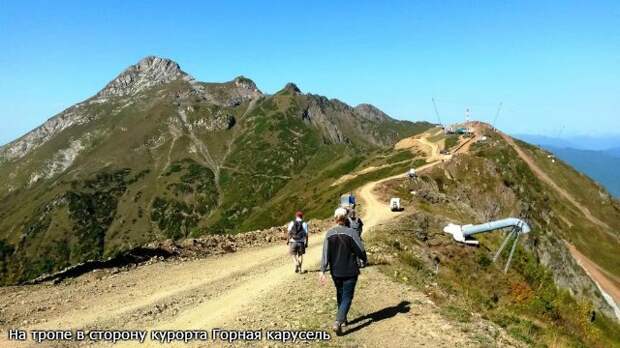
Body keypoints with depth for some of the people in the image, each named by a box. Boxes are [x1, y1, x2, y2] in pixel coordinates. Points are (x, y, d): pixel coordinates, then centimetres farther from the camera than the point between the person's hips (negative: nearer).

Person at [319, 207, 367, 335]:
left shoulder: (329, 234, -6)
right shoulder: (351, 232, -16)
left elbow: (325, 254, -9)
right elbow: (360, 250, -13)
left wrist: (322, 270, -8)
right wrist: (365, 259, 8)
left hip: (335, 272, 4)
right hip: (350, 271, -4)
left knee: (340, 295, 23)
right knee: (347, 297, 4)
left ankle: (343, 319, 36)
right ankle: (338, 322, -11)